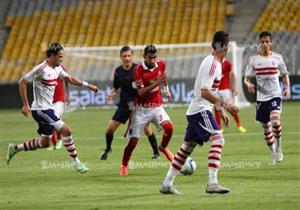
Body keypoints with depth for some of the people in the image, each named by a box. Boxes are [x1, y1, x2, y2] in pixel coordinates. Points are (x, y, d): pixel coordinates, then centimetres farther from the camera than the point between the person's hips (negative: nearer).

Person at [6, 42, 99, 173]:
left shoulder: (57, 68, 7)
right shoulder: (41, 69, -18)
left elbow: (69, 79, 25)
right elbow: (22, 82, -16)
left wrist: (86, 85, 18)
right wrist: (25, 105, -18)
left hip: (48, 109, 9)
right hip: (40, 109, -9)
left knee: (45, 142, 15)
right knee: (66, 130, -17)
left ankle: (14, 148, 30)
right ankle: (76, 162, -9)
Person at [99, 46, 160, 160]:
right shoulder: (118, 71, 3)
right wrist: (111, 94, -5)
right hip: (124, 104, 3)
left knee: (146, 128, -11)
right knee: (110, 128, -2)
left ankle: (156, 152, 7)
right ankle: (107, 149, 23)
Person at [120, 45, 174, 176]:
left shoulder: (161, 65, -4)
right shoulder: (138, 70, -17)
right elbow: (141, 92, -24)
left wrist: (166, 91, 28)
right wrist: (156, 84, -34)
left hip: (157, 106, 3)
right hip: (141, 109, -3)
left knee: (169, 127, -23)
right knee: (133, 140, -2)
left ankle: (163, 148, 8)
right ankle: (124, 166, 19)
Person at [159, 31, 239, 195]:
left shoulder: (215, 63, 15)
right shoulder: (212, 63, -16)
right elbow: (205, 92, -22)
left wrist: (220, 111, 24)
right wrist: (225, 105, -23)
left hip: (194, 111, 10)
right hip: (200, 110, -10)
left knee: (187, 147, 13)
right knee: (217, 139, -19)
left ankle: (167, 184, 17)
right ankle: (212, 183, -28)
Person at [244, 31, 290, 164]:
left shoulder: (277, 57, 0)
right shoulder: (254, 59, 1)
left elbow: (285, 74, 11)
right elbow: (247, 77, 6)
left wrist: (287, 88, -5)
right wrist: (248, 84, -17)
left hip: (275, 95, -2)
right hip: (261, 97, 2)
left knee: (275, 120, -26)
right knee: (266, 127, 8)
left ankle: (278, 148, -5)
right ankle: (273, 153, 27)